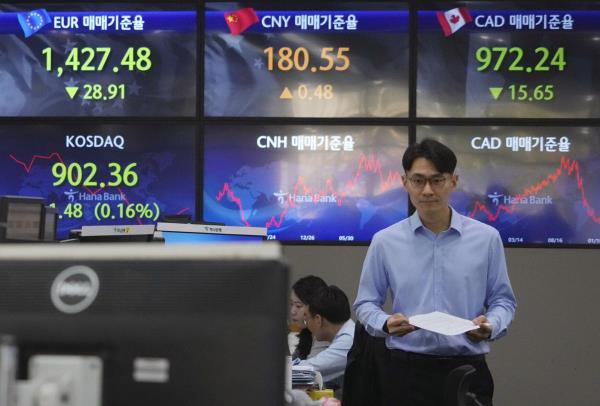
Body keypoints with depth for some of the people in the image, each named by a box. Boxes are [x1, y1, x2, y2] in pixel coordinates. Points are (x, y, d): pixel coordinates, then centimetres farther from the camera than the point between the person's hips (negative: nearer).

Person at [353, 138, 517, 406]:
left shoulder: (486, 238, 3)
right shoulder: (385, 242, 3)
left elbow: (502, 300, 8)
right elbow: (366, 303, 8)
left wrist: (490, 326, -13)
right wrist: (386, 323, -14)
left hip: (468, 371, 0)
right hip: (408, 372, 0)